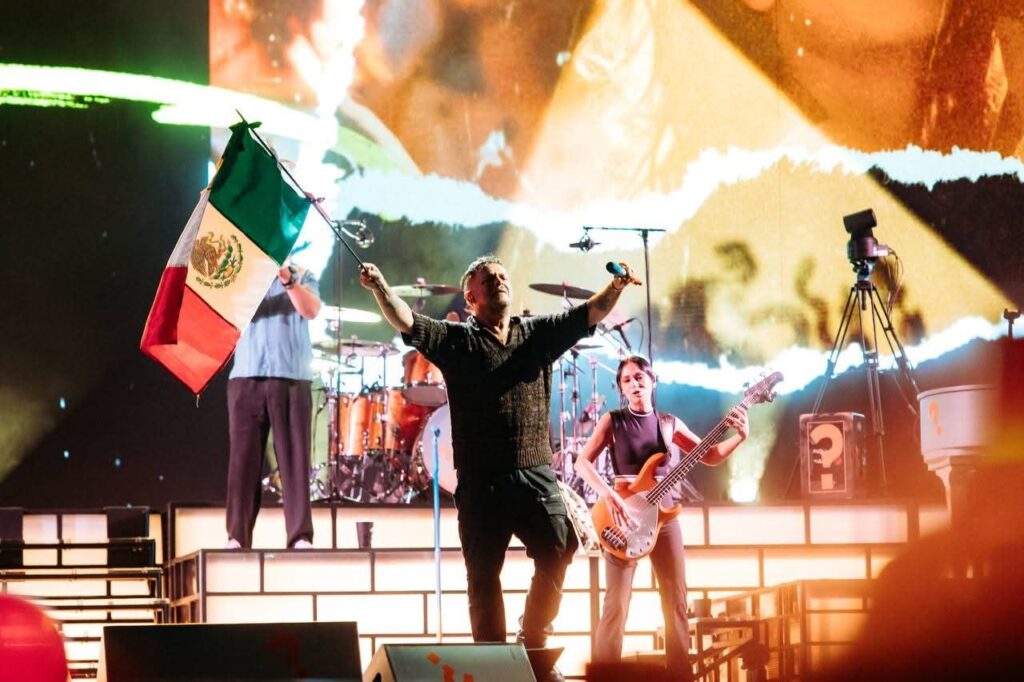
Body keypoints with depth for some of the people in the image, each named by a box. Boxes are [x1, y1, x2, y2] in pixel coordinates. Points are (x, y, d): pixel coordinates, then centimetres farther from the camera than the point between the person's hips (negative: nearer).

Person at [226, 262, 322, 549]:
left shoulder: (302, 276, 13)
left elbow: (311, 310, -5)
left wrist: (288, 281, -19)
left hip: (292, 378, -1)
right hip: (247, 377, 1)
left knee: (294, 457, -5)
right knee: (243, 458, -3)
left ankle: (301, 537, -7)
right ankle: (237, 537, -3)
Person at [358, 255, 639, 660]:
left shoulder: (538, 333, 12)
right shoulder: (456, 340, 5)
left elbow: (589, 314, 3)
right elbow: (407, 322, -9)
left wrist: (616, 287, -16)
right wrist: (379, 288, -26)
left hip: (537, 477, 2)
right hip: (481, 482, -2)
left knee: (557, 555, -6)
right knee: (483, 574, 0)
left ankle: (533, 641, 14)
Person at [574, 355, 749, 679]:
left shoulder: (669, 423, 10)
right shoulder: (613, 421, 1)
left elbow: (710, 456, 10)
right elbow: (583, 461, -7)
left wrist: (740, 436, -7)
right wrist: (608, 494, -21)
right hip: (624, 516, -4)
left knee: (676, 601, 3)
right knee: (616, 604, -8)